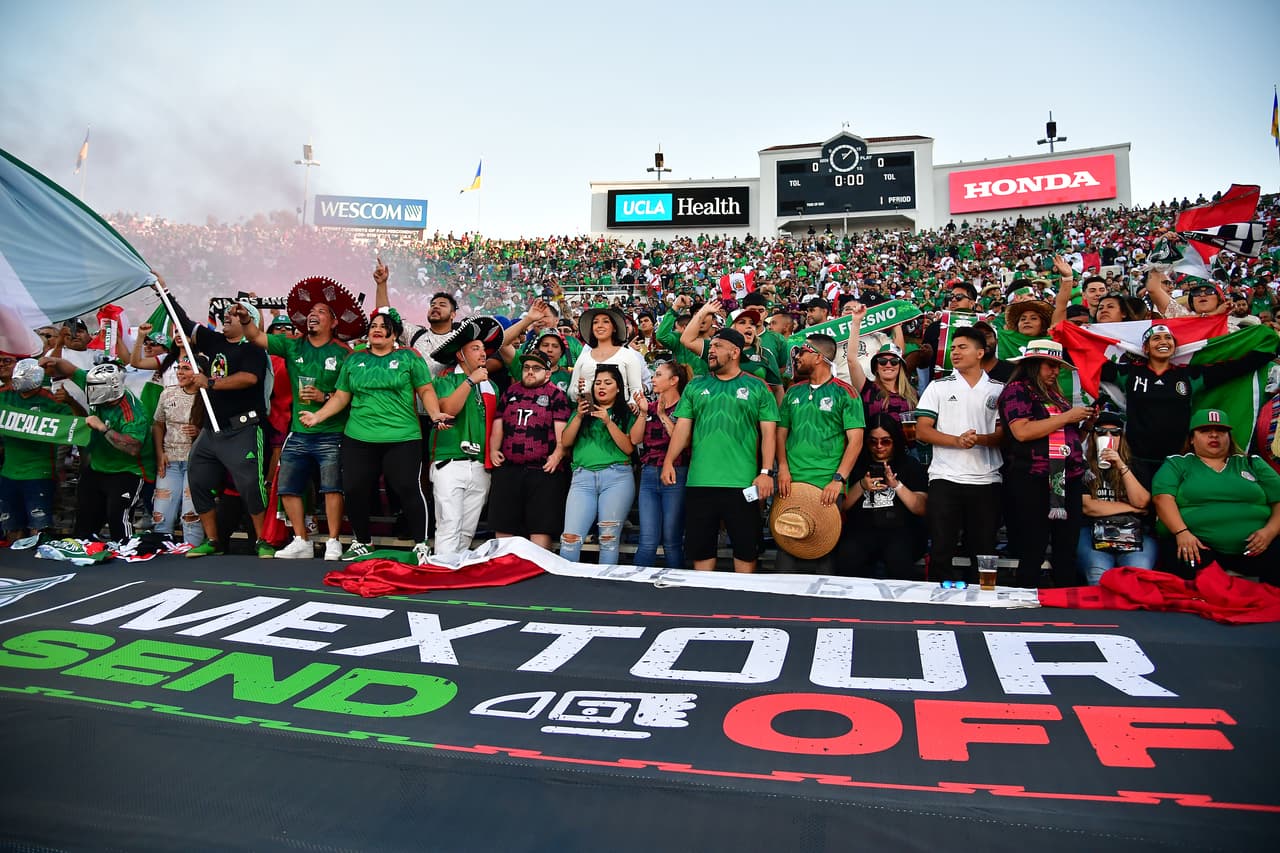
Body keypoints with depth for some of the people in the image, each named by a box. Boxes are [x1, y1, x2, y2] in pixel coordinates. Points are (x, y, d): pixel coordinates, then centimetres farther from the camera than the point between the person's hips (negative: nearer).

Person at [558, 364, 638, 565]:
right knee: (570, 537, -8)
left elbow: (628, 448, -1)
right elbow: (566, 442, 10)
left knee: (609, 538, -2)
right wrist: (578, 416, -2)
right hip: (583, 477, 2)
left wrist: (608, 422, -8)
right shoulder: (582, 410, 20)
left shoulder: (626, 413, 11)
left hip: (616, 476, -2)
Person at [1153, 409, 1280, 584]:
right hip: (1195, 544, -3)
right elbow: (1163, 498, -5)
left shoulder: (1252, 464, 21)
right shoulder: (1177, 464, 11)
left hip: (1252, 547, 3)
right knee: (1183, 571, -35)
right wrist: (1182, 532, -20)